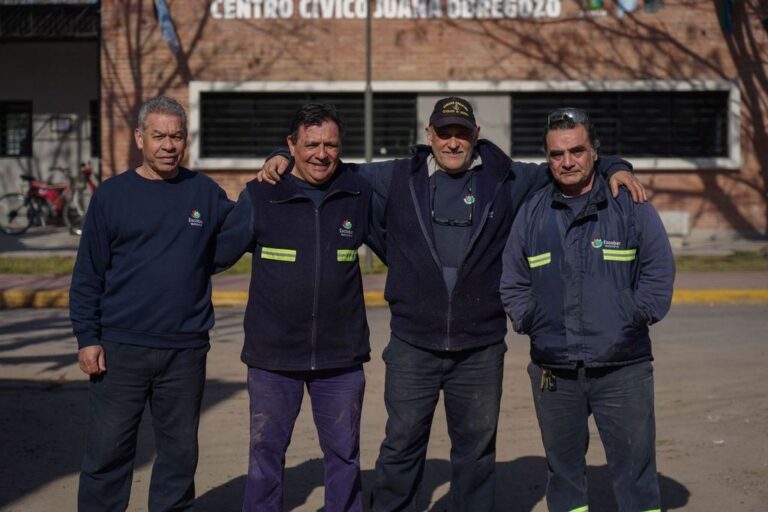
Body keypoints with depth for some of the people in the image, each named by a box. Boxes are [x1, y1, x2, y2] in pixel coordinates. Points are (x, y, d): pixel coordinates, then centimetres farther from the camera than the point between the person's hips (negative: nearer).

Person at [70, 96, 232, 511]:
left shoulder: (205, 193, 5)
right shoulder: (111, 195, 1)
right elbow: (87, 275, 2)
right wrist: (87, 338, -4)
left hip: (186, 351, 2)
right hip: (120, 349, -1)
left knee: (179, 453, 11)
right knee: (107, 453, 4)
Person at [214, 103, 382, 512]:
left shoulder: (359, 194, 1)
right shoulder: (260, 197, -5)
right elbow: (218, 253, 3)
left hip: (341, 356, 2)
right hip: (272, 355, -1)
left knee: (343, 454, 14)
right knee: (266, 452, 10)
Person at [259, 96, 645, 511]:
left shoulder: (507, 181, 5)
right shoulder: (396, 179, 5)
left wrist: (614, 168, -2)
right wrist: (283, 160, 0)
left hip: (481, 349, 1)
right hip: (412, 346, -1)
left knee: (476, 449, 13)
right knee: (402, 446, 8)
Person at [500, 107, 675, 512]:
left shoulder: (631, 206, 0)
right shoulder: (532, 213, 8)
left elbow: (658, 277, 0)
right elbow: (513, 284, 12)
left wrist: (625, 323, -8)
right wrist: (532, 324, -1)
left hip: (623, 370, -3)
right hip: (552, 372, 3)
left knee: (634, 473, 0)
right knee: (563, 471, 13)